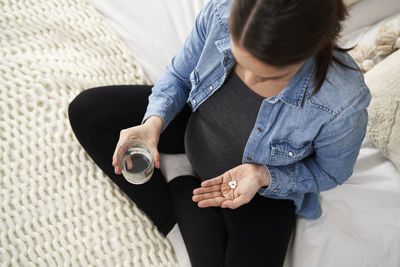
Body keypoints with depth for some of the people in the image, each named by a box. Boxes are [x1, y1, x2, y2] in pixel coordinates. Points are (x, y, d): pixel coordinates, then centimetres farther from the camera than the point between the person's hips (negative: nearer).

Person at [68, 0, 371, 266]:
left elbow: (329, 171, -14)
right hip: (195, 124, 3)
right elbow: (179, 75, -9)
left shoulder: (343, 103, -37)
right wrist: (154, 121, -28)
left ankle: (181, 190, 3)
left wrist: (265, 177, -30)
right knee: (86, 110, -2)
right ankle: (172, 215, -3)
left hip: (268, 186, -2)